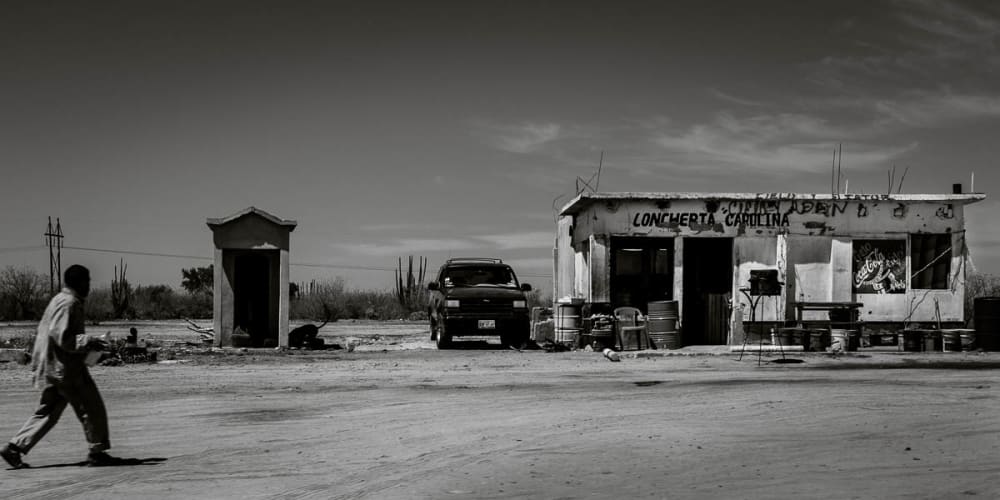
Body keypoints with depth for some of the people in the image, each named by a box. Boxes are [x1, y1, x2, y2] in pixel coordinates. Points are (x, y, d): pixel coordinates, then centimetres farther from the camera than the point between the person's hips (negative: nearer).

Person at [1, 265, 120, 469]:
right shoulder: (69, 303, -16)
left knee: (47, 412, 13)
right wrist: (89, 342, -16)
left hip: (54, 368, 10)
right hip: (66, 368, -10)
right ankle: (97, 452, 5)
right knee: (92, 409, 0)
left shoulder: (59, 300, 15)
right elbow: (61, 337, -23)